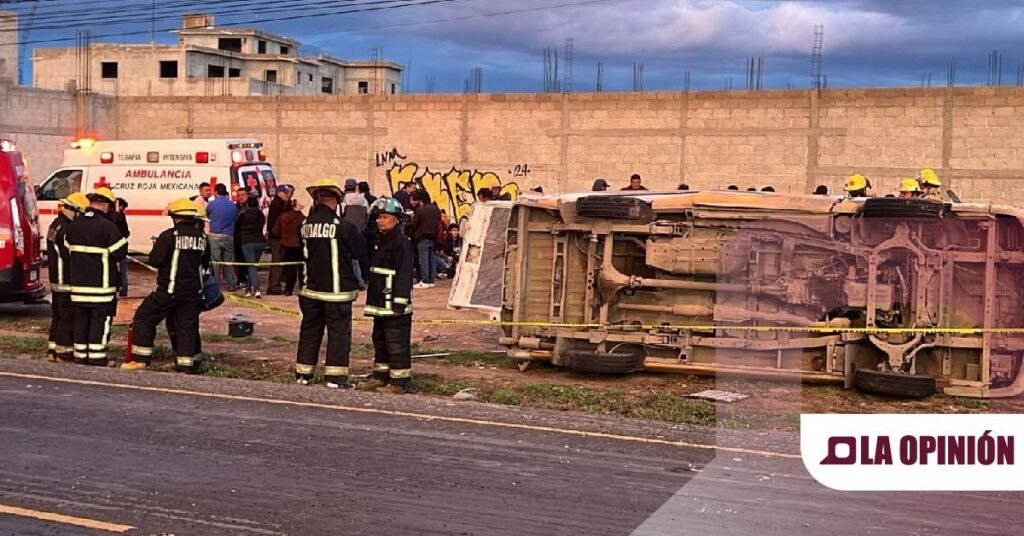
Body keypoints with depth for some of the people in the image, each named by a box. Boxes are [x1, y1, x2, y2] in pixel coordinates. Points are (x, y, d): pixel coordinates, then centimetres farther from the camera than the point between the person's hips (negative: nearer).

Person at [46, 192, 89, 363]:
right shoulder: (66, 230, -21)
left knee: (58, 315, 16)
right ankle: (64, 353, 2)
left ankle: (52, 350, 22)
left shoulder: (56, 225, 13)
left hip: (57, 280, 10)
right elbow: (72, 257, -21)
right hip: (67, 283, -10)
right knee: (68, 317, -3)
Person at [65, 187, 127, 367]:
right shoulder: (107, 226, -15)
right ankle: (97, 360, 1)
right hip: (101, 285, -6)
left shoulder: (74, 224, 5)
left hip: (78, 284, 6)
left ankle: (80, 358, 20)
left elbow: (68, 249, 15)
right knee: (100, 323, 0)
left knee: (81, 321, 14)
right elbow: (120, 253, -12)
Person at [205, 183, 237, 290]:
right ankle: (231, 284, 12)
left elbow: (206, 214, 11)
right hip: (229, 236, 3)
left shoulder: (212, 204, -5)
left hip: (215, 236, -3)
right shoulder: (232, 205, 4)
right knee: (229, 262, 9)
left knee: (215, 261, 0)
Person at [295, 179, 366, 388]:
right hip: (336, 289, -5)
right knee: (339, 332, 2)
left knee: (310, 330, 14)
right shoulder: (341, 225, -14)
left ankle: (303, 374, 19)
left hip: (311, 288, 5)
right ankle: (335, 377, 2)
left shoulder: (306, 224, 1)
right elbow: (360, 250, -4)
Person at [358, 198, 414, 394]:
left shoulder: (402, 242, -13)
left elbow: (404, 275, -19)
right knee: (379, 341, 16)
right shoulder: (379, 241, 17)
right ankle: (380, 377, 26)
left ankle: (399, 382, 0)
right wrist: (371, 300, 21)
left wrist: (399, 303, -22)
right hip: (380, 304, 10)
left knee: (397, 344, -5)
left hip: (395, 305, -10)